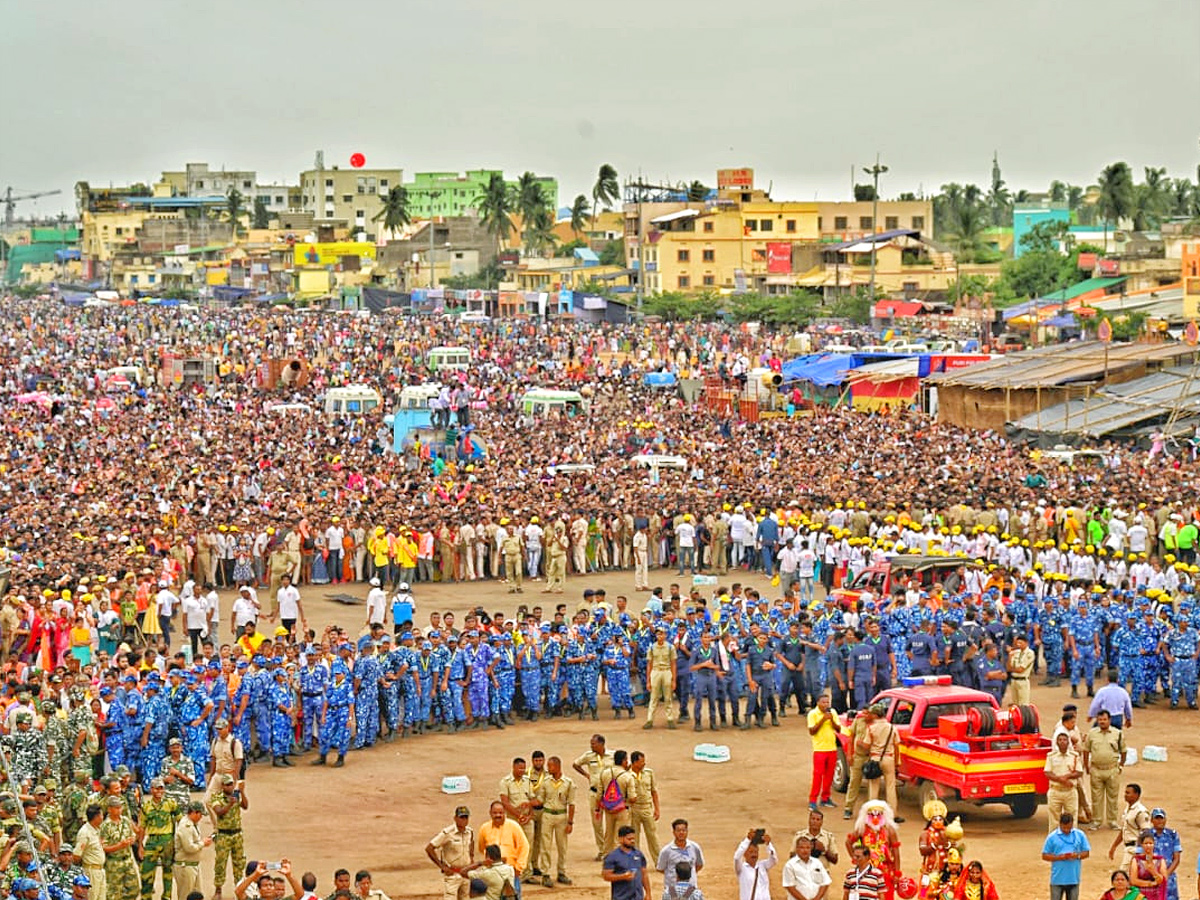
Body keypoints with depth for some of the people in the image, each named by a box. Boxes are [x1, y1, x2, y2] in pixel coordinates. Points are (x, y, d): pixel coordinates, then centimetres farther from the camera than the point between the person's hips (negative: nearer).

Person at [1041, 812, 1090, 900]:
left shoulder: (1080, 835, 1)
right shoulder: (1052, 837, -5)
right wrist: (1059, 857, -18)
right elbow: (1044, 856, -3)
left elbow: (1086, 853, 6)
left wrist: (1077, 855, -15)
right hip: (1057, 879, -2)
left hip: (1074, 878, 2)